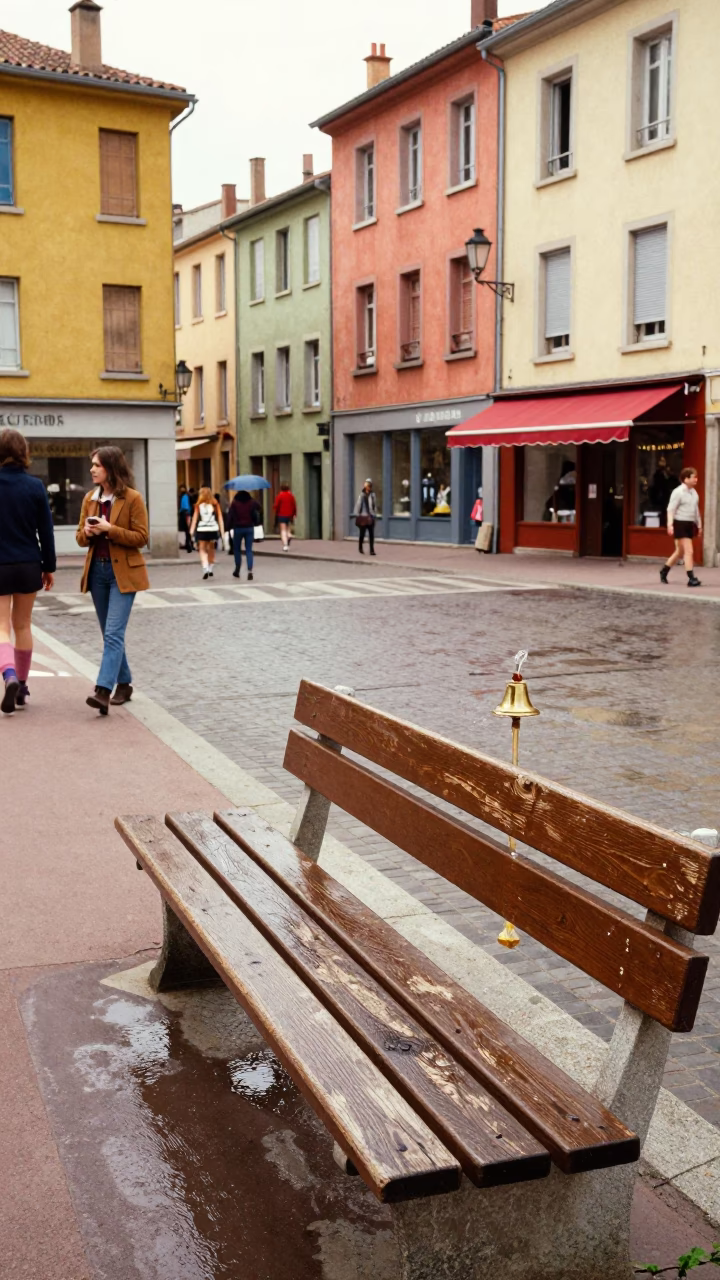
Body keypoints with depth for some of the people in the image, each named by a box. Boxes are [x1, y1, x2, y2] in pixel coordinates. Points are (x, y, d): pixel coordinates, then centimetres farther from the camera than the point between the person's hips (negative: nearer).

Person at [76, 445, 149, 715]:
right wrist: (87, 532, -10)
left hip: (123, 573, -6)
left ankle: (103, 691, -21)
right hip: (97, 571, 6)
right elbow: (80, 538, 13)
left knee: (113, 633, -14)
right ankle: (123, 684, 25)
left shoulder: (132, 499, -7)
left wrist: (110, 529, -19)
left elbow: (141, 538, -9)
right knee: (110, 634, 12)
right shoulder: (90, 498, 10)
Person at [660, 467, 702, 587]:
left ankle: (664, 572, 31)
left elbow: (696, 509, 21)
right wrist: (670, 524, -26)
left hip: (690, 524, 8)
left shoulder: (693, 492, 12)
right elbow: (671, 509, -16)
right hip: (680, 524, -8)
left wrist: (699, 524, 23)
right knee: (689, 551, -12)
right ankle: (691, 578, -9)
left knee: (680, 552, 15)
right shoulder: (678, 492, -12)